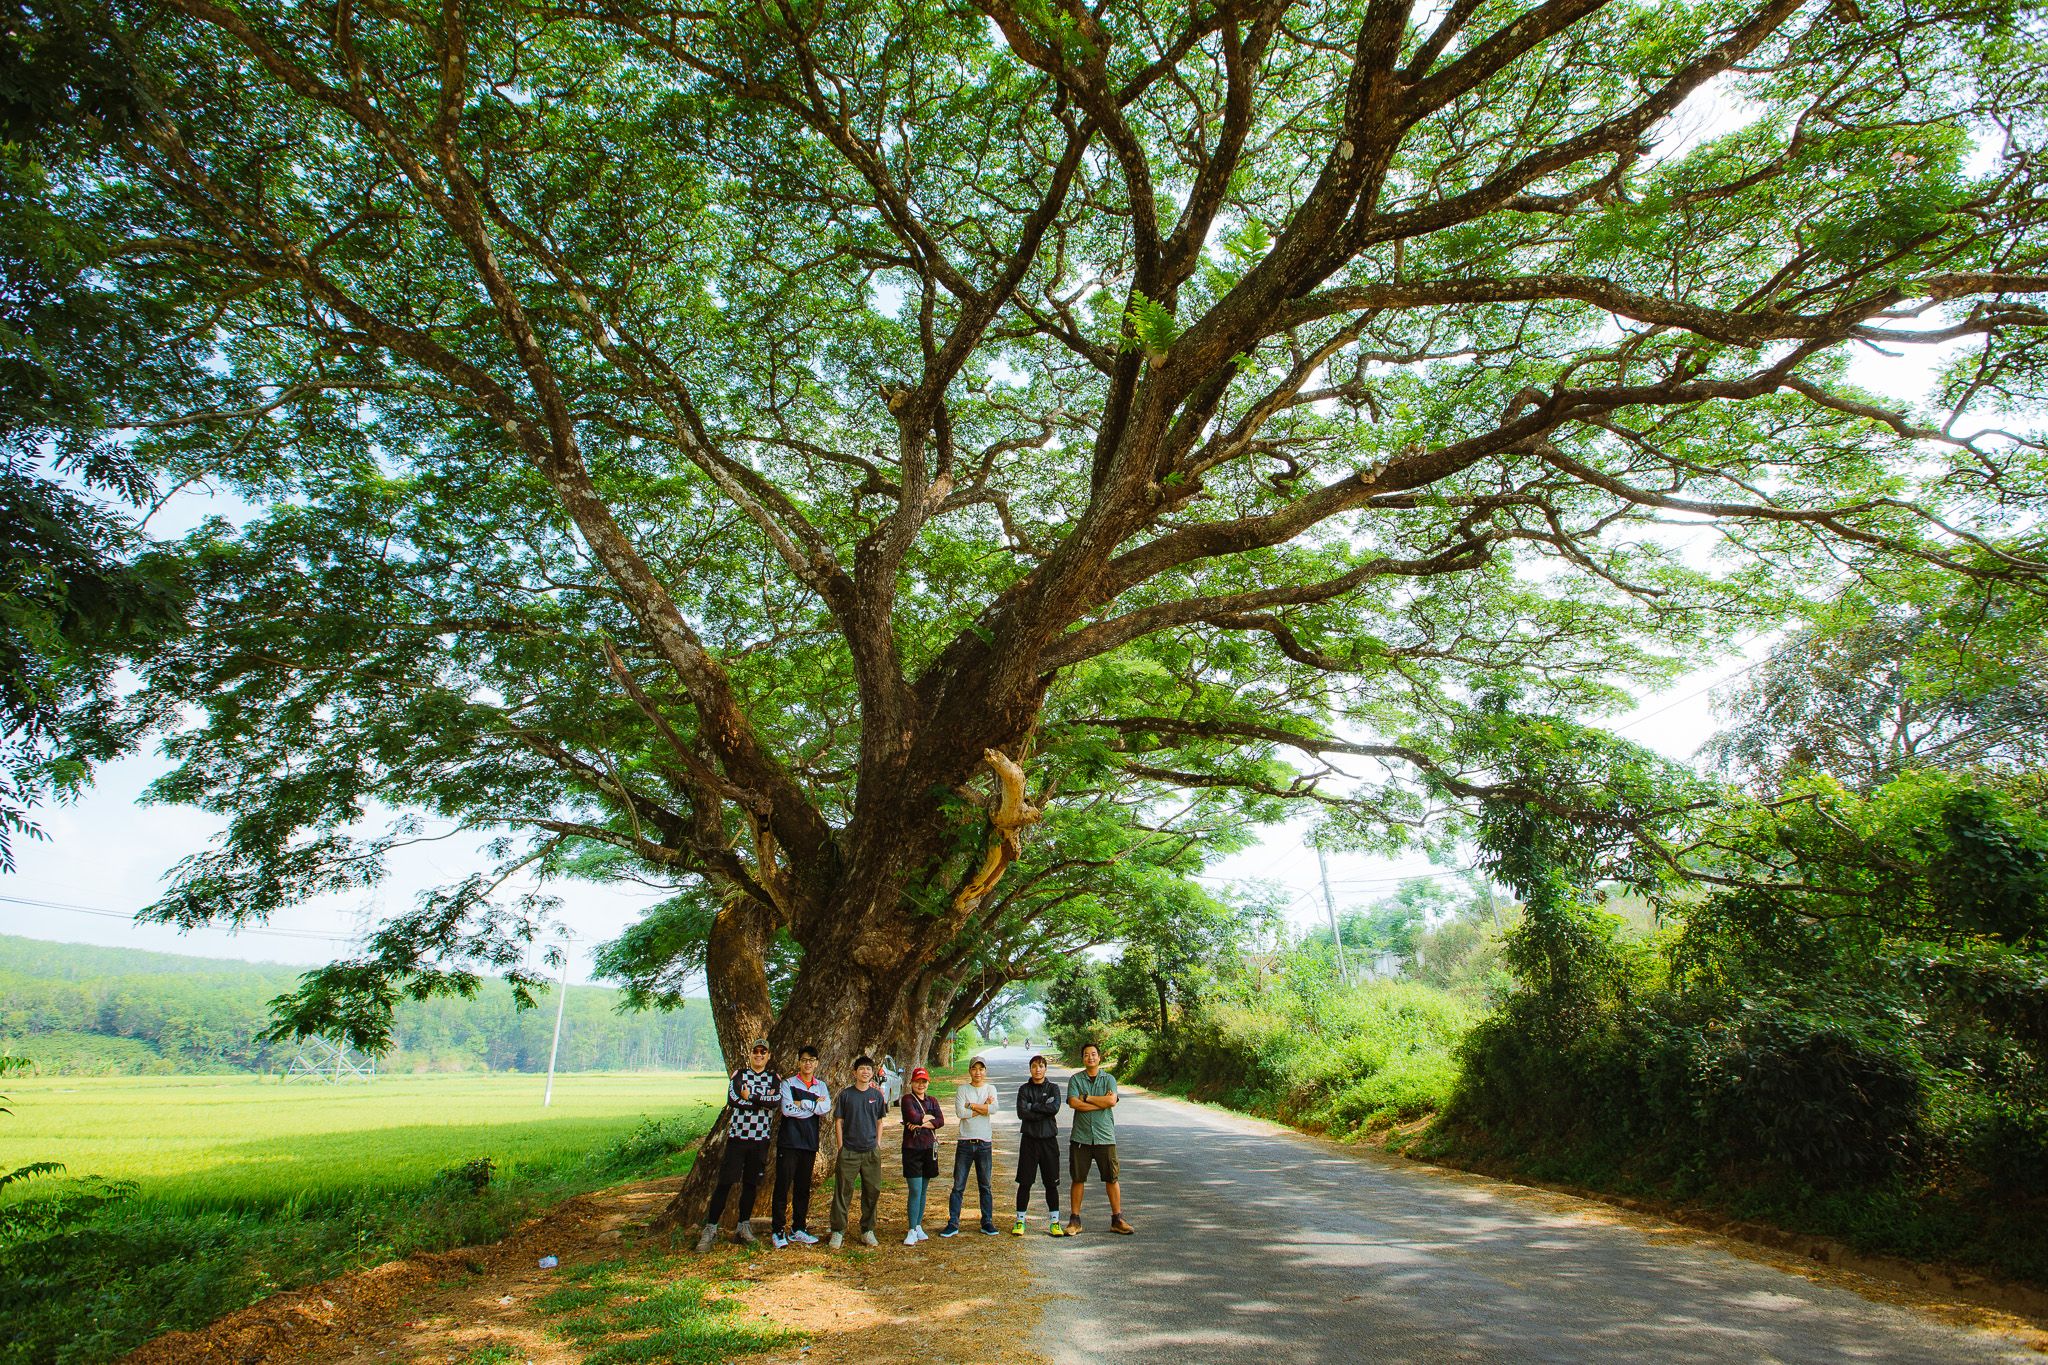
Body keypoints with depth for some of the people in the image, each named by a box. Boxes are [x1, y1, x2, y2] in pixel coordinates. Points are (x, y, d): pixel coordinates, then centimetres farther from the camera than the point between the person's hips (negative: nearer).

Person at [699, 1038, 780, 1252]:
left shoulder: (774, 1079, 8)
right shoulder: (739, 1074, 4)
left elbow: (777, 1101, -11)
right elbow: (732, 1099, -14)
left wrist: (750, 1097, -16)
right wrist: (763, 1101, -14)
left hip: (761, 1140, 2)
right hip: (737, 1136, -2)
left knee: (751, 1184, 8)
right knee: (725, 1182, -4)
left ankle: (743, 1228, 19)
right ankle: (710, 1229, 2)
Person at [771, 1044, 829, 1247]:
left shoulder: (821, 1086, 11)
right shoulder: (788, 1083, 0)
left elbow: (826, 1109, -6)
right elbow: (787, 1109, -15)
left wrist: (802, 1103, -11)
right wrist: (814, 1106, -9)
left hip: (810, 1142, 4)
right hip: (789, 1141, -4)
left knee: (803, 1188, 10)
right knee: (783, 1186, -3)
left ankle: (799, 1229, 20)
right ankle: (777, 1231, 5)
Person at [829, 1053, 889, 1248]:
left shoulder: (877, 1095, 5)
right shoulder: (846, 1094, -1)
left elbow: (880, 1121, 13)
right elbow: (838, 1121, 2)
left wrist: (878, 1143, 5)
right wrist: (841, 1146, -3)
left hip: (871, 1151, 2)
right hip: (849, 1151, -2)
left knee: (872, 1191, 6)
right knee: (842, 1192, -1)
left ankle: (867, 1231, 19)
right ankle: (838, 1232, 10)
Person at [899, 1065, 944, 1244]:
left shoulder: (932, 1101, 12)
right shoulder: (907, 1099, -3)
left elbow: (941, 1121, -2)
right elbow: (913, 1117, -20)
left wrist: (922, 1123, -15)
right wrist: (930, 1117, -6)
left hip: (929, 1148, 5)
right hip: (912, 1149, -5)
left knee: (923, 1191, 11)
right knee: (915, 1191, -7)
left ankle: (919, 1227, 20)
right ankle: (912, 1231, -1)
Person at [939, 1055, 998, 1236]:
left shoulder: (990, 1089, 6)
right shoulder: (962, 1090, 2)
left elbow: (993, 1109, -14)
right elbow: (960, 1113, -13)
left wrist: (970, 1105, -11)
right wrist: (982, 1108, -10)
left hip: (985, 1143, 1)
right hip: (965, 1143, -1)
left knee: (986, 1185, 9)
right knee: (958, 1186, 1)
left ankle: (987, 1222, 18)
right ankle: (953, 1223, 8)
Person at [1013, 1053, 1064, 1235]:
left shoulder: (1053, 1088, 6)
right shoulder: (1024, 1089, 4)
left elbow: (1055, 1108, -12)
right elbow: (1021, 1113, -10)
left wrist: (1032, 1106, -10)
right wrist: (1044, 1111, -12)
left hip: (1049, 1140, 1)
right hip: (1029, 1140, -1)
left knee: (1051, 1183, 4)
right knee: (1024, 1183, 2)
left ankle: (1055, 1223, 13)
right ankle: (1020, 1222, 12)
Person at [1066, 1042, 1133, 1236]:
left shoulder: (1109, 1079, 5)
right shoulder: (1075, 1079, 4)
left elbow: (1112, 1101, -11)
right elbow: (1073, 1103, -12)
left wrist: (1086, 1097, -8)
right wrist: (1101, 1102, -11)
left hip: (1105, 1136, 0)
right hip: (1080, 1137, 0)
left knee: (1112, 1179, 4)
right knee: (1078, 1180, 6)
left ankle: (1117, 1220, 15)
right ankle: (1074, 1220, 16)